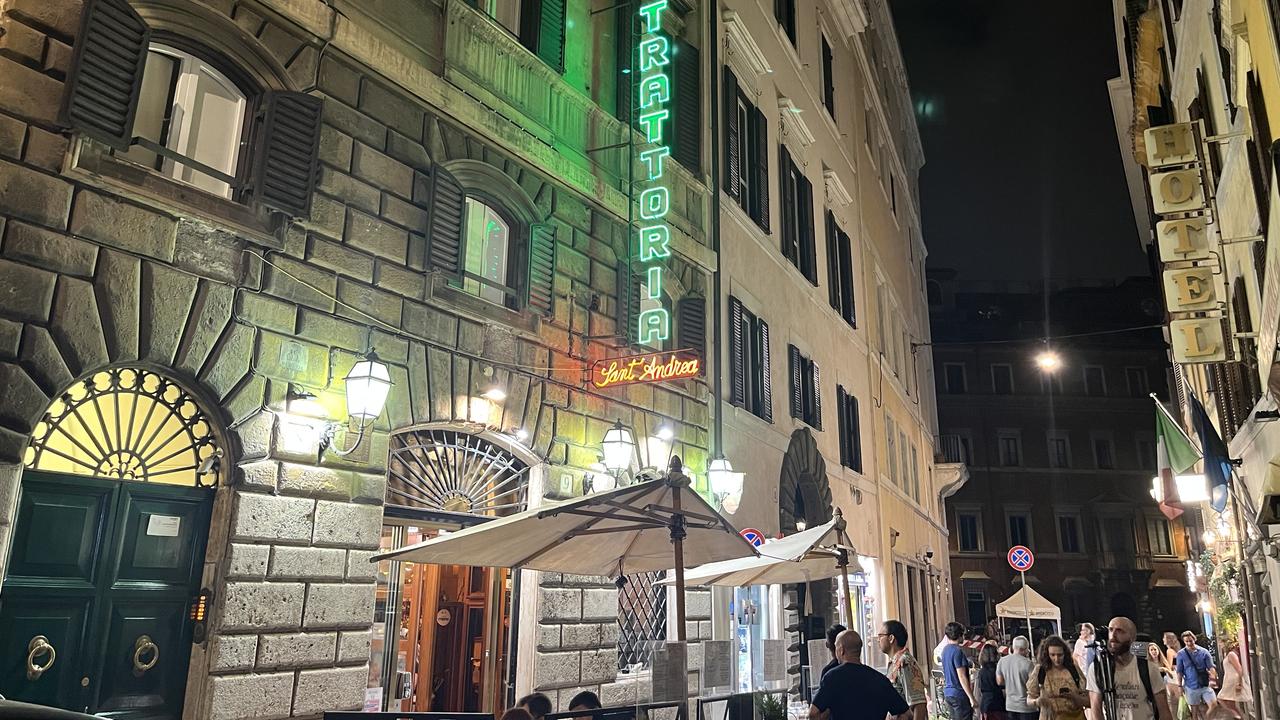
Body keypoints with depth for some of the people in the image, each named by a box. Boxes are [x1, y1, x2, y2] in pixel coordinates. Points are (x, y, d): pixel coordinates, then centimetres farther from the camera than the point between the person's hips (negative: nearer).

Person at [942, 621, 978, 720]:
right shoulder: (958, 651, -17)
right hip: (959, 694, -9)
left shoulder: (945, 650, 10)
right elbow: (962, 677, -19)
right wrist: (971, 698, -16)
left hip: (948, 692, 9)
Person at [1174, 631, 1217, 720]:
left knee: (1214, 705, -6)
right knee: (1195, 709, 9)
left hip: (1205, 685, 0)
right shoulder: (1181, 654, -4)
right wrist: (1180, 686, -1)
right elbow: (1179, 671, 0)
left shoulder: (1204, 652, -3)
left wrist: (1213, 679, -23)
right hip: (1191, 686, 0)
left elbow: (1211, 667, -5)